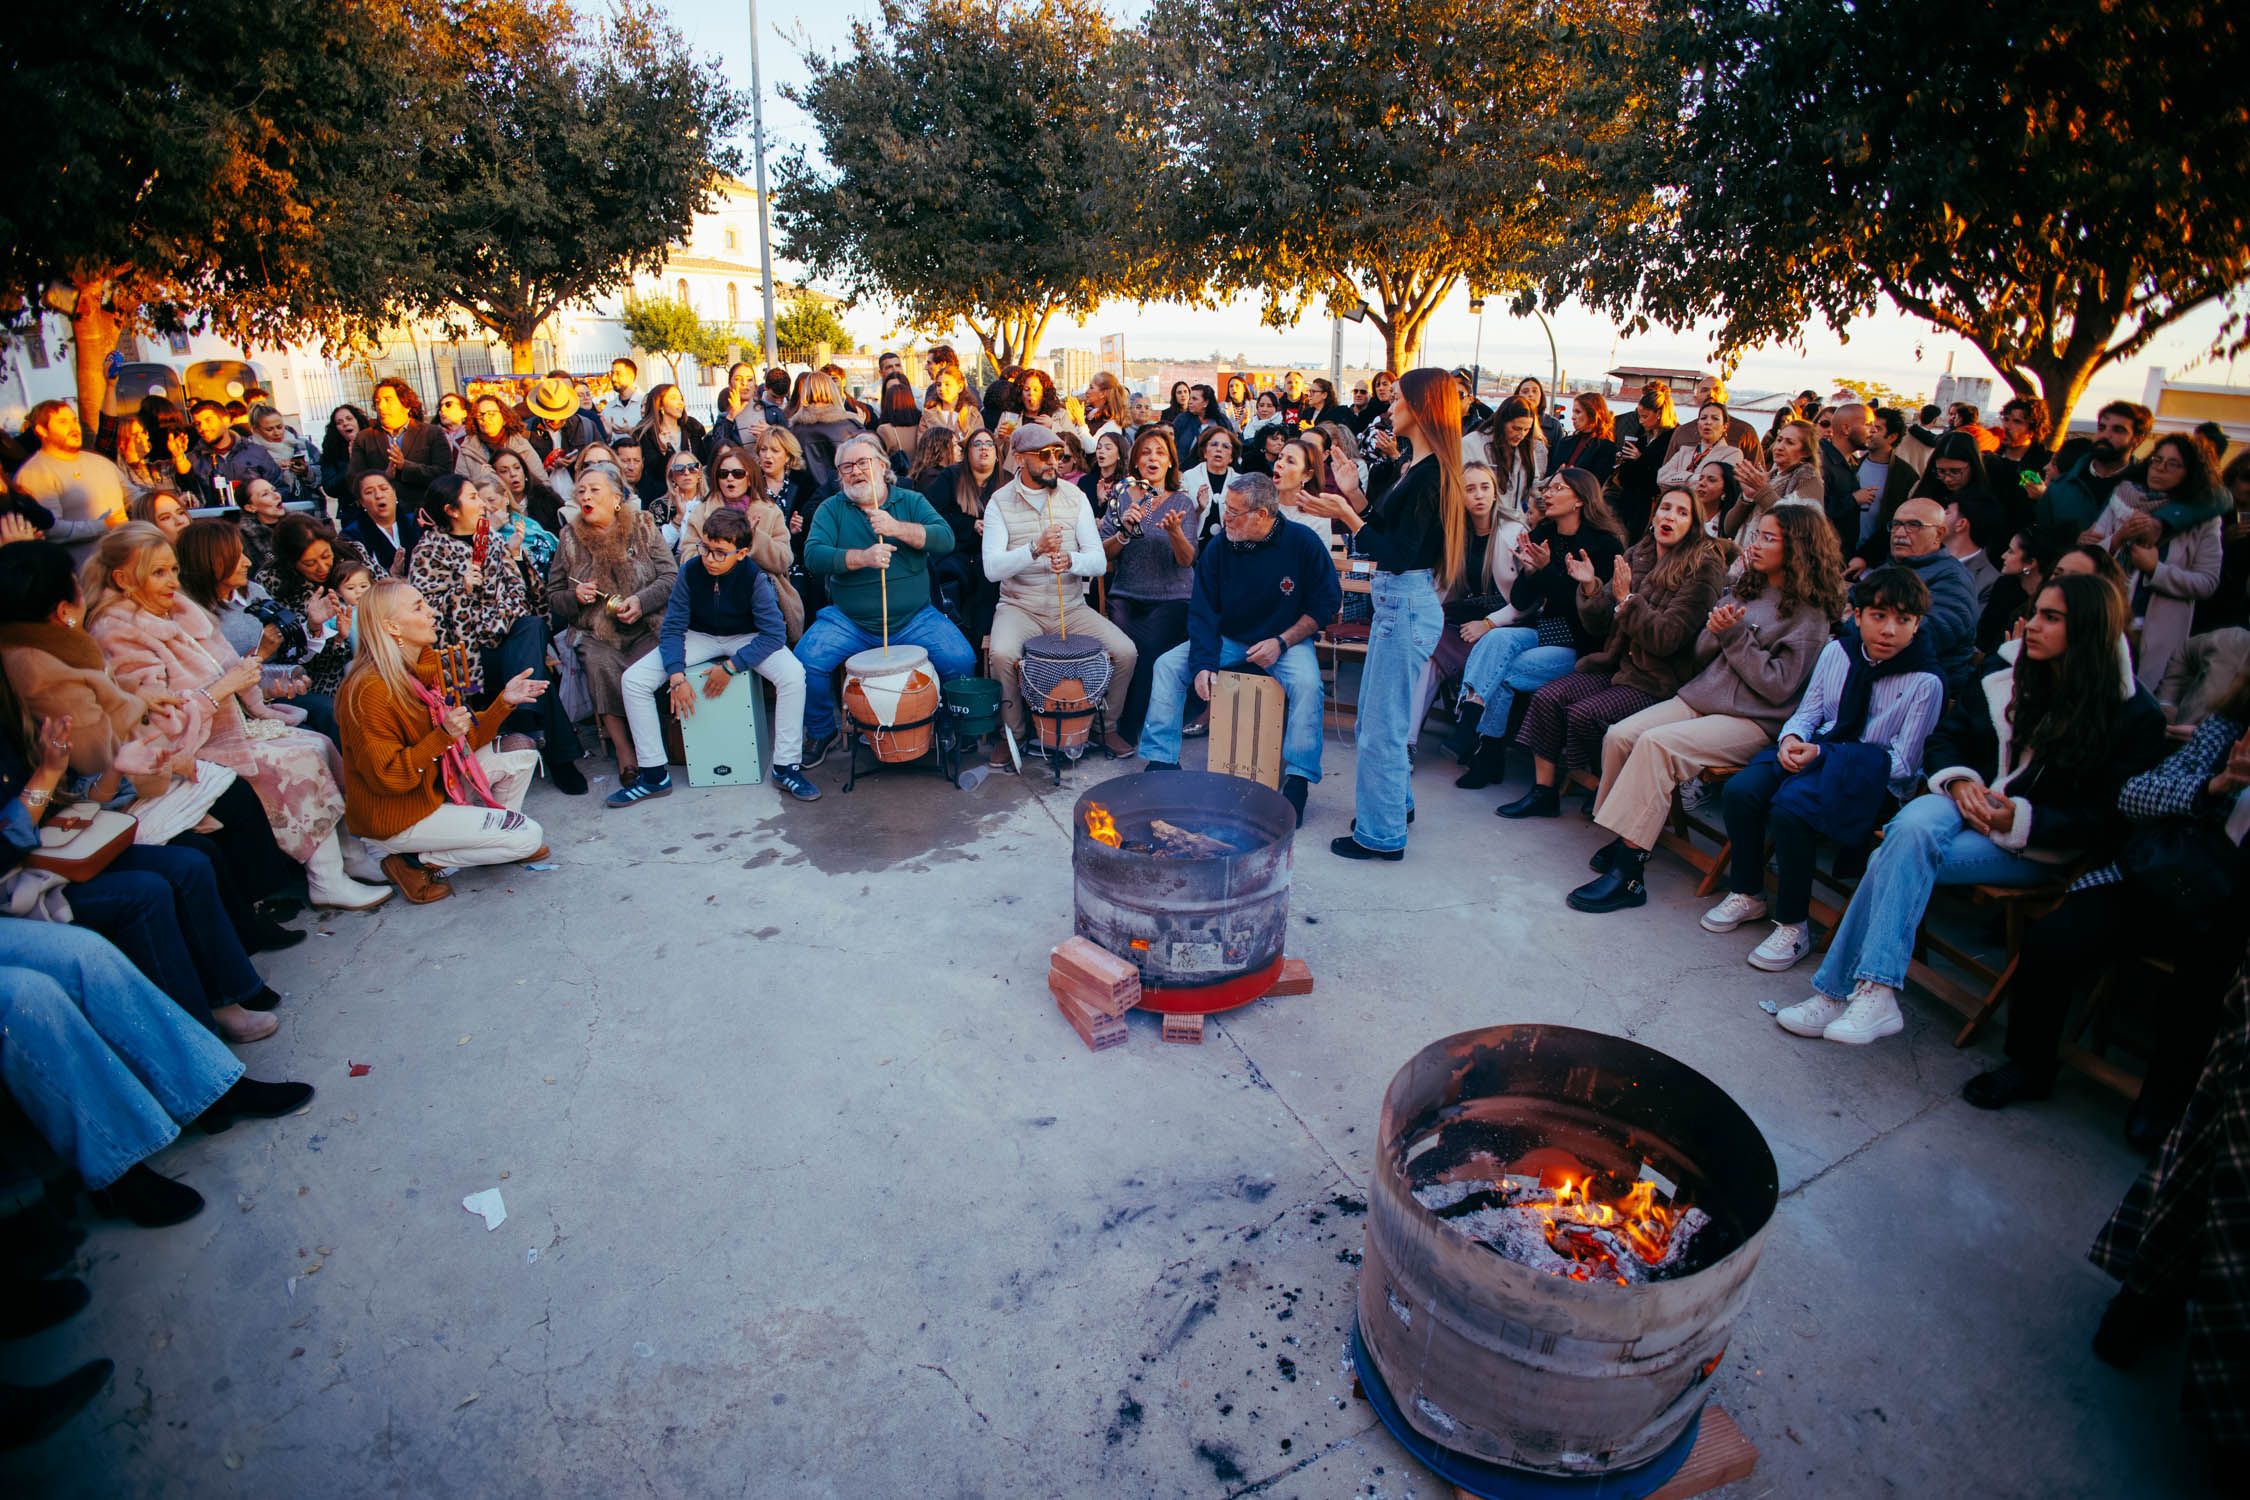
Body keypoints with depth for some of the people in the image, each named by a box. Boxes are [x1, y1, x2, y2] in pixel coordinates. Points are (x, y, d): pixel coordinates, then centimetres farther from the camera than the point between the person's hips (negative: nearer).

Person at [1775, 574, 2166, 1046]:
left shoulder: (2133, 714, -5)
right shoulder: (2007, 669, 6)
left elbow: (2106, 820, -8)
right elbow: (1945, 737, 12)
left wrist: (2019, 819, -22)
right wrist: (1960, 780, -9)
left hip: (2037, 847, -3)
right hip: (1966, 803, 4)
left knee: (1896, 859, -32)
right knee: (1912, 827, -35)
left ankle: (1840, 991, -26)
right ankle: (1876, 997, -38)